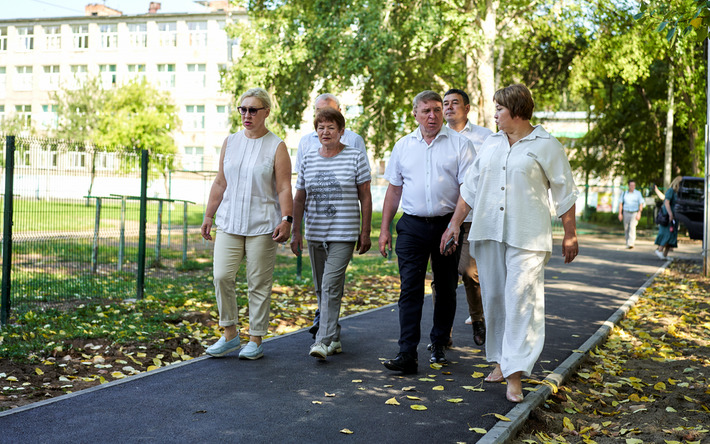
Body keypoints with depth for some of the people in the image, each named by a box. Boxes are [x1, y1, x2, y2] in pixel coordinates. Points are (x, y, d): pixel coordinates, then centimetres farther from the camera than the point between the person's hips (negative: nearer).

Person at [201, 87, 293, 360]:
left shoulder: (276, 147, 0)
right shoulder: (230, 142, 12)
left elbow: (284, 188, -5)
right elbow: (220, 183, 15)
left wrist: (286, 219, -16)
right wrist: (208, 216, 13)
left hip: (262, 225, -4)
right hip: (229, 222, 4)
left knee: (259, 283, 0)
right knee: (222, 276, -6)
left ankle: (256, 340, 11)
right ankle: (230, 335, 10)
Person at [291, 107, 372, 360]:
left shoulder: (356, 157, -1)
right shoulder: (308, 159, 8)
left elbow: (365, 196, 0)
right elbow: (299, 198, 12)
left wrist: (365, 232, -3)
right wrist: (296, 232, 7)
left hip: (344, 234, -5)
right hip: (314, 234, 5)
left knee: (331, 286, -14)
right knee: (321, 289, 10)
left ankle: (323, 341, -14)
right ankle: (334, 338, 23)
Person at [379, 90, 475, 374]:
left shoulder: (459, 144, 0)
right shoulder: (403, 146, 9)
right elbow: (394, 189, 14)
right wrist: (385, 228, 9)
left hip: (447, 224, -1)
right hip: (412, 226, 1)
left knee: (446, 288, 9)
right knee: (410, 288, -7)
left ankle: (439, 346, 25)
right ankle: (407, 354, -9)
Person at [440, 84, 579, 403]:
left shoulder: (546, 146, 1)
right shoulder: (490, 145, 15)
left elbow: (565, 194, 4)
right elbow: (470, 187, 17)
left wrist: (570, 235, 4)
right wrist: (455, 223, 12)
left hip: (526, 237, -5)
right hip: (488, 233, 5)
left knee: (521, 300, -10)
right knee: (493, 298, 8)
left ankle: (515, 374, -9)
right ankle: (500, 361, 21)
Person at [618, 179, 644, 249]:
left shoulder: (638, 193, 0)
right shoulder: (624, 193, 7)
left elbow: (641, 204, -3)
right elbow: (620, 203, 8)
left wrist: (639, 213, -15)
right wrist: (620, 214, 0)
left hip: (635, 213, -3)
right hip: (626, 213, 3)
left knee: (632, 227, -20)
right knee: (626, 229, 6)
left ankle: (631, 243, -28)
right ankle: (627, 243, 21)